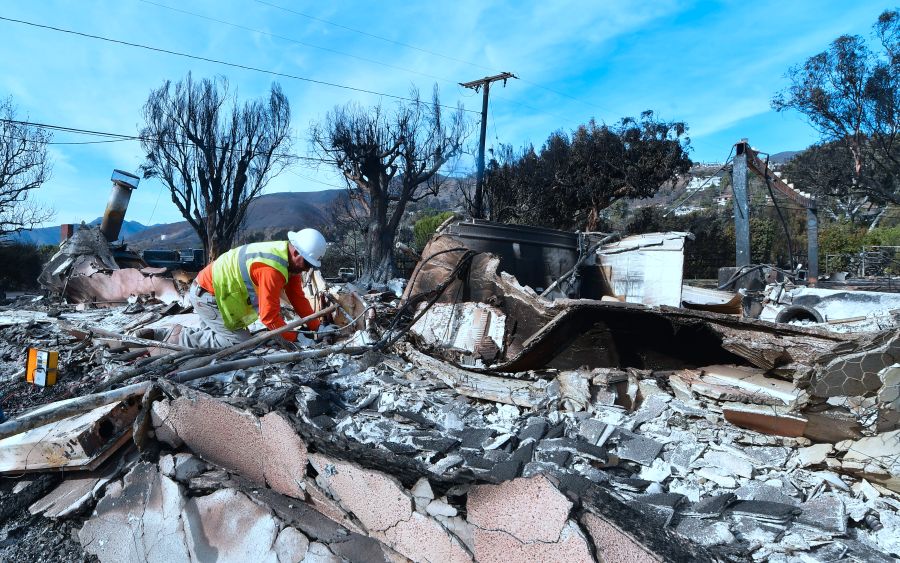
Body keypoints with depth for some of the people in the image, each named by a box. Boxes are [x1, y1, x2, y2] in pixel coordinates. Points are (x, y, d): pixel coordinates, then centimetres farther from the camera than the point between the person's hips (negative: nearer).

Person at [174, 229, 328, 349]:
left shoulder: (290, 260, -2)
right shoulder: (272, 269, -33)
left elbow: (298, 297, 4)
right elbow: (269, 315, -29)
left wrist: (315, 327, 3)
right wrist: (293, 338, -17)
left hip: (216, 289, 10)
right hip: (207, 294, -10)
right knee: (241, 342, -13)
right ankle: (181, 338, -6)